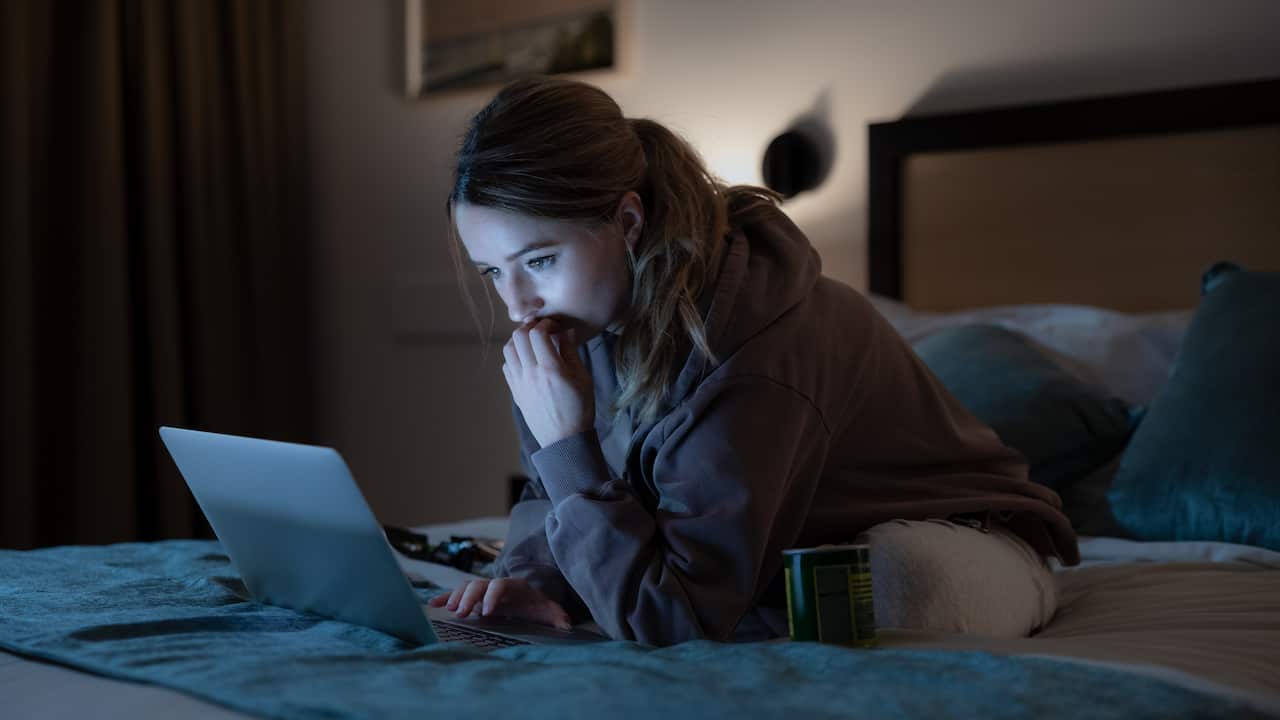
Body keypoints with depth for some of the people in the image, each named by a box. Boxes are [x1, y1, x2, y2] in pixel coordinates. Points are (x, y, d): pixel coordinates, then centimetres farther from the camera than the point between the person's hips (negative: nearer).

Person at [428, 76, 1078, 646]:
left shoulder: (751, 366, -37)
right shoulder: (592, 308, -12)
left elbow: (673, 622, -36)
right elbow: (551, 495, 3)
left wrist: (569, 443, -36)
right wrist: (535, 578, -18)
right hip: (814, 551, 7)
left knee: (899, 585, -38)